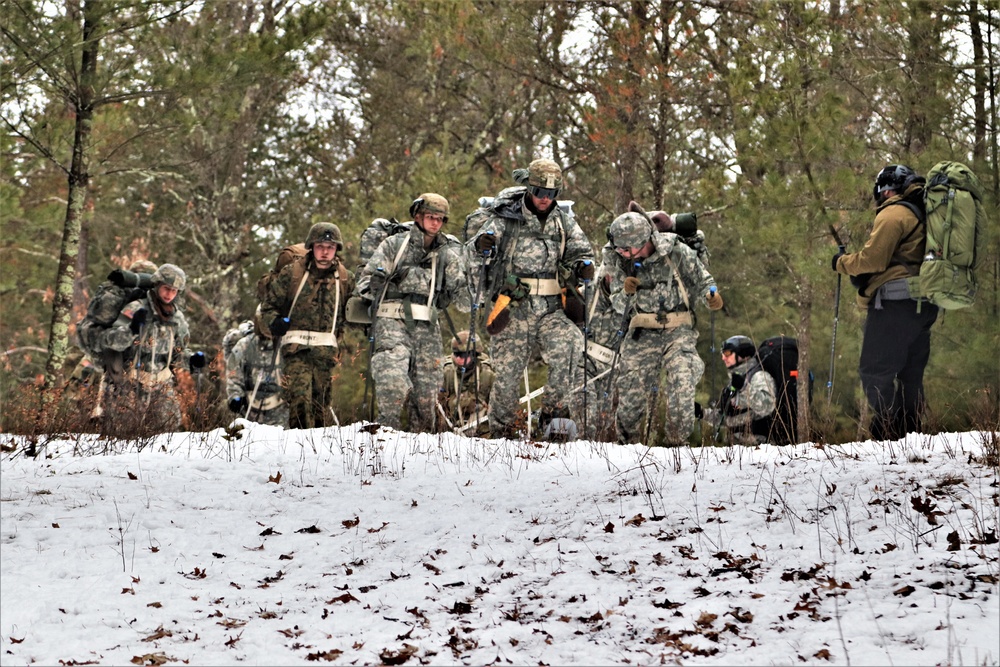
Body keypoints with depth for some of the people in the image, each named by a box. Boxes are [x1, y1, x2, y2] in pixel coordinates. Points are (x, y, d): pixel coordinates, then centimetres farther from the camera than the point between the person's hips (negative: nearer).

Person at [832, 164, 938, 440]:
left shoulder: (894, 213, -9)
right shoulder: (925, 214, 20)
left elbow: (872, 259, -14)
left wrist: (842, 262, 3)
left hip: (895, 304, -9)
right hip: (923, 307, 9)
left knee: (875, 373, -9)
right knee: (910, 376, 13)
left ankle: (890, 433, -16)